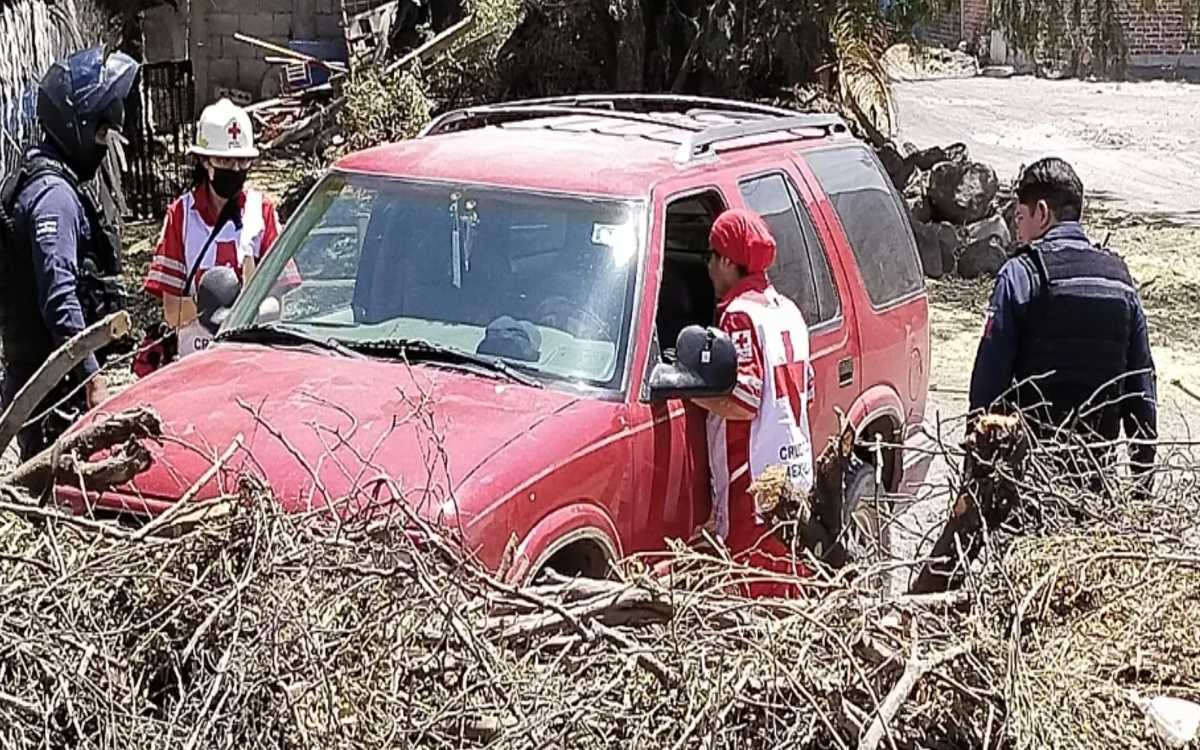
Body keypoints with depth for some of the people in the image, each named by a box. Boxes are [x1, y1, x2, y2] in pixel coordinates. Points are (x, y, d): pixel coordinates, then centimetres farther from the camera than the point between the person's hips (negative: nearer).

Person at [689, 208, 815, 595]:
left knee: (754, 585, -6)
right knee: (790, 574, 16)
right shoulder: (787, 310, 15)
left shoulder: (740, 314, -12)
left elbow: (743, 401, -20)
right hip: (796, 471, 9)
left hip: (755, 479, -9)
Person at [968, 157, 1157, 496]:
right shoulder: (1121, 279, 9)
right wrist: (1144, 468, 17)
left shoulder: (1021, 273, -8)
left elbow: (990, 371, -11)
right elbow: (1142, 382, 11)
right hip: (1094, 461, 5)